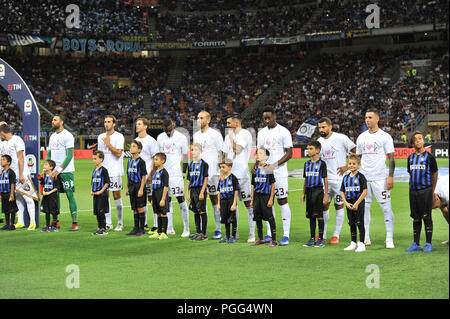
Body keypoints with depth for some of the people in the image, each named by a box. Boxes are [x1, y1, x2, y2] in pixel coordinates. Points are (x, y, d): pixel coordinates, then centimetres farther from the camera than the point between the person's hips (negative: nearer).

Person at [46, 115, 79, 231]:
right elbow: (49, 154, 21)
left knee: (70, 195, -7)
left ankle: (75, 223, -4)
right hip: (54, 171, 7)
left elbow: (69, 155, -14)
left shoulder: (67, 136, -8)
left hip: (66, 171, -7)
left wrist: (59, 170, -18)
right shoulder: (52, 136, 17)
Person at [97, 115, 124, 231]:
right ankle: (108, 223, 10)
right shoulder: (100, 137, 14)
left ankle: (120, 223, 6)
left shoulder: (119, 136, -5)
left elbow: (118, 153, -14)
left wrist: (108, 144, -11)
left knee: (117, 196, -3)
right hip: (103, 171, 5)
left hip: (115, 171, -5)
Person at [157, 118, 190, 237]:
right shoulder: (160, 137, 10)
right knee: (167, 199, 7)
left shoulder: (181, 137, -3)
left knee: (181, 198, -7)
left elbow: (185, 156, 3)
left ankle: (186, 228, -4)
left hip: (176, 173, -5)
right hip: (163, 173, 5)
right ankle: (170, 228, 12)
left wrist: (184, 172, 3)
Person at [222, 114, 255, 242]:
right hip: (230, 174, 8)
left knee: (248, 203, -6)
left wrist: (232, 136, -6)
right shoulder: (228, 136, 18)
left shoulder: (245, 134, -6)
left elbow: (237, 149, -16)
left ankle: (252, 233, -4)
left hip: (242, 174, -8)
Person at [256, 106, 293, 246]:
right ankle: (269, 234, 13)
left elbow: (289, 153, -7)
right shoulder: (261, 133, 14)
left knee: (282, 201, -6)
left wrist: (275, 164, -19)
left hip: (279, 172, -6)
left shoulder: (283, 132, -5)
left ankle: (286, 235, -4)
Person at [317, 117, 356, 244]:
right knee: (324, 206, 6)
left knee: (339, 206, 3)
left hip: (339, 178, -5)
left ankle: (336, 236, 9)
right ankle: (322, 235, 16)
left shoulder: (341, 138, -8)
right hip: (324, 179, 5)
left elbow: (356, 152, -6)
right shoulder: (319, 141, 9)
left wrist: (347, 166, -12)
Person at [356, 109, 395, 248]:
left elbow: (391, 158, -3)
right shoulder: (361, 137, 13)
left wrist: (390, 176, -11)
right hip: (363, 178, 5)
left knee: (386, 207, -6)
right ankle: (365, 237, 14)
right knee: (364, 207, 6)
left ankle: (389, 239, -2)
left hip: (380, 178, -5)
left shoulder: (385, 136, -1)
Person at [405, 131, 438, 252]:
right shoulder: (410, 158, 12)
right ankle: (416, 244, 14)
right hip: (413, 191, 4)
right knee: (416, 218, 8)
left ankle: (428, 244, 1)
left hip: (426, 191, -4)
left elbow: (435, 175, 6)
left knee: (427, 217, -4)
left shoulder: (429, 157, -1)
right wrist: (413, 186, 15)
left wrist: (431, 191, 9)